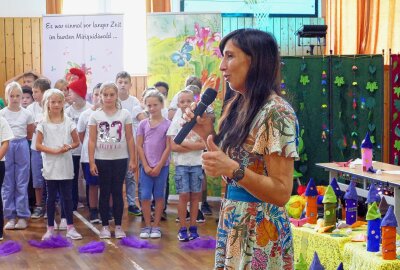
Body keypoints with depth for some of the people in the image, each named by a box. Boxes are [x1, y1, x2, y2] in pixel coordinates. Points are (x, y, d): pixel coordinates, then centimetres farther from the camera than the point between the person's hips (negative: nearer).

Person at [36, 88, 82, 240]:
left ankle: (70, 227, 12)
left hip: (65, 165, 1)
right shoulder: (43, 123, -3)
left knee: (67, 196, 5)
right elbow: (38, 145, -6)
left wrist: (68, 147, -15)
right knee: (51, 197, 6)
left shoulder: (68, 122, 1)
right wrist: (54, 150, -17)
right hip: (50, 165, -1)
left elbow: (76, 142, 6)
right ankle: (50, 228, 14)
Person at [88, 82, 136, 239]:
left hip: (120, 159, 0)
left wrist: (132, 160, -1)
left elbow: (129, 138, 2)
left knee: (117, 192, 5)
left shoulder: (125, 114, 0)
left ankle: (118, 226, 12)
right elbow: (92, 141, 0)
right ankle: (105, 226, 13)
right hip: (102, 159, 0)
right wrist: (91, 162, -5)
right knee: (104, 193, 6)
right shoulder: (95, 116, 0)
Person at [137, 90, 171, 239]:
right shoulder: (143, 124, 3)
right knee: (145, 197, 0)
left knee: (159, 196, 5)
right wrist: (146, 166, -6)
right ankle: (147, 226, 10)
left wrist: (159, 166, -9)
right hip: (146, 166, 2)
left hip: (162, 166, -2)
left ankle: (156, 226, 13)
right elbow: (139, 146, 2)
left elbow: (168, 147, -5)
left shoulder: (167, 124, -3)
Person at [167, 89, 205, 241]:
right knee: (184, 196, -2)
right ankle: (183, 229, 5)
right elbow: (173, 147, -7)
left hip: (197, 164, 1)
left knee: (195, 195, 5)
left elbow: (203, 144, -8)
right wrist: (194, 145, -11)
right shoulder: (175, 123, 1)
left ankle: (193, 227, 13)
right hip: (181, 164, -1)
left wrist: (183, 143, -12)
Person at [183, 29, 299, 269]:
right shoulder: (237, 106, 8)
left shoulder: (276, 112, -18)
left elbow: (282, 192, -21)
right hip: (232, 223, 8)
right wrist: (208, 134, 1)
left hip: (260, 230, -8)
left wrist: (233, 169, -32)